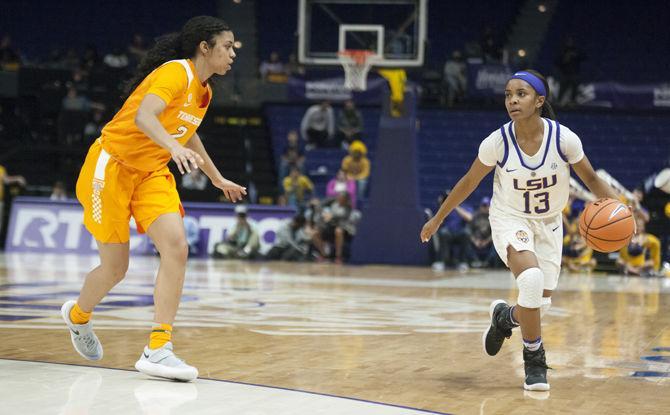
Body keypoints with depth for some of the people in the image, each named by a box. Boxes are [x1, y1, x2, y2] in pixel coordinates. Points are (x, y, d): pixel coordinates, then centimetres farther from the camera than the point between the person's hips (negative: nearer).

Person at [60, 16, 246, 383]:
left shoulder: (203, 90, 7)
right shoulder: (176, 73, -19)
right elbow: (144, 116, -36)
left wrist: (218, 179, 34)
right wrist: (174, 147, -54)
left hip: (151, 173, 7)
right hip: (112, 168, -7)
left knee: (177, 249, -16)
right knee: (115, 267, 1)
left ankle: (157, 350, -16)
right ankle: (78, 315, 36)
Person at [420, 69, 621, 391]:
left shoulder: (564, 138, -21)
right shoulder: (497, 142, -21)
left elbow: (590, 178, -4)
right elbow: (469, 182, -4)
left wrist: (612, 202, -23)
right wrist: (438, 219, 4)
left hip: (548, 224, 3)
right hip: (510, 219, -3)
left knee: (542, 303, 4)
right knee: (531, 279, -29)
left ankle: (504, 316, 41)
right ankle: (534, 359, -10)